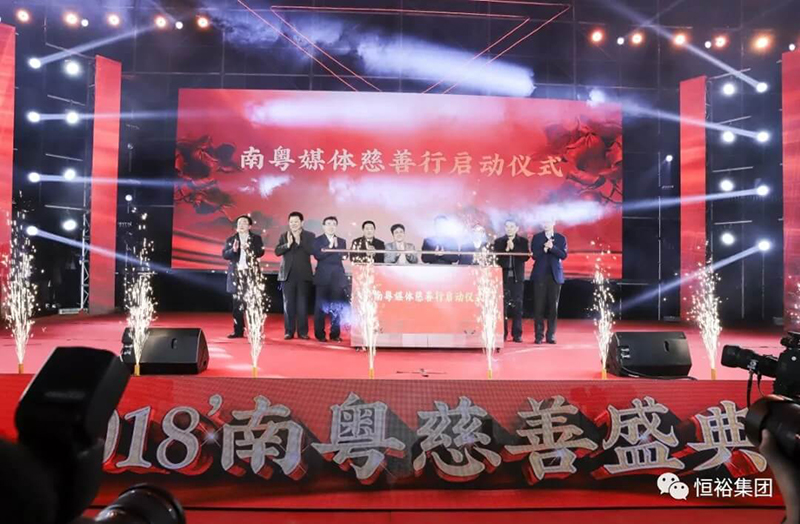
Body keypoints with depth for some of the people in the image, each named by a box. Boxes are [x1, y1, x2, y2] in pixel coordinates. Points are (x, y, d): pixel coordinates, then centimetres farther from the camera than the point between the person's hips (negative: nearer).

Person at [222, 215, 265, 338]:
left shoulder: (256, 238, 6)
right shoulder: (231, 239, 11)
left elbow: (261, 252, -7)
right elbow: (224, 254, 2)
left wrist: (248, 249, -23)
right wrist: (233, 250, -18)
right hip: (236, 274, 2)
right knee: (237, 304, 4)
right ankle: (238, 331, 10)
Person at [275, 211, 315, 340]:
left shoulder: (309, 236, 3)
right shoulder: (283, 236, 8)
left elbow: (312, 250, -11)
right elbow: (277, 251, -4)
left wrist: (299, 241, -19)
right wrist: (288, 244, -21)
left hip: (303, 275, -1)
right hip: (288, 274, 2)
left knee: (302, 304, 1)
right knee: (288, 304, 3)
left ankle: (302, 332, 7)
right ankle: (289, 331, 9)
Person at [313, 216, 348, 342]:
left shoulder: (341, 241, 17)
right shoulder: (317, 240, 4)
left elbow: (344, 256, 7)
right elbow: (318, 255, -12)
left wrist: (336, 246, -5)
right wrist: (330, 246, -14)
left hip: (338, 277, 3)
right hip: (323, 277, -3)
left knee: (337, 307, 2)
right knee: (321, 306, -3)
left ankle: (335, 334, 8)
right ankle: (320, 334, 4)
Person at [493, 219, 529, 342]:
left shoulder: (523, 241, 8)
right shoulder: (499, 241, 9)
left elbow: (526, 257, -4)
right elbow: (496, 258, -1)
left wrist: (513, 248, -11)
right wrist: (506, 249, -13)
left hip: (517, 277, 0)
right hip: (503, 276, 0)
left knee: (517, 305, -1)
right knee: (502, 305, -5)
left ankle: (517, 334, 5)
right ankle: (502, 333, 2)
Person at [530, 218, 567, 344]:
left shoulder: (561, 238, 7)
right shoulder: (536, 237, 5)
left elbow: (563, 255, -4)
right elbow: (534, 255, -3)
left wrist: (552, 247, -16)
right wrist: (544, 248, -17)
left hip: (555, 275, 1)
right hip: (540, 275, -1)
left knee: (553, 306, 2)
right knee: (539, 306, -2)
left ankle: (551, 335, 9)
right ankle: (538, 335, 4)